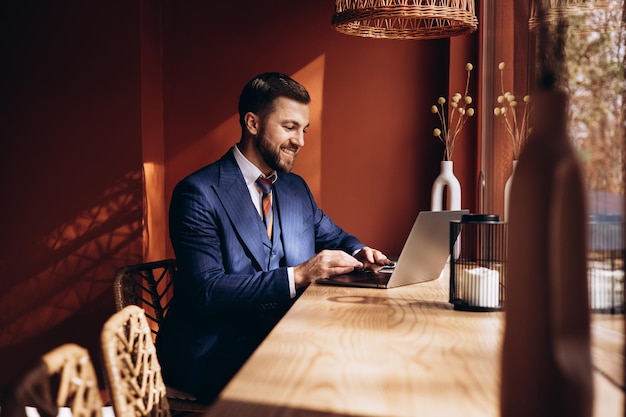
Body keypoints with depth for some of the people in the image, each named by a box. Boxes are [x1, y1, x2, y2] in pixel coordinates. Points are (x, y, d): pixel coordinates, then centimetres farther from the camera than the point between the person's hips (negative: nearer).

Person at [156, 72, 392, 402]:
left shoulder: (296, 188, 12)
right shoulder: (198, 193, -11)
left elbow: (332, 237, 25)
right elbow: (205, 291, -19)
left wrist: (357, 252, 0)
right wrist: (297, 275, -25)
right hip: (212, 354, -7)